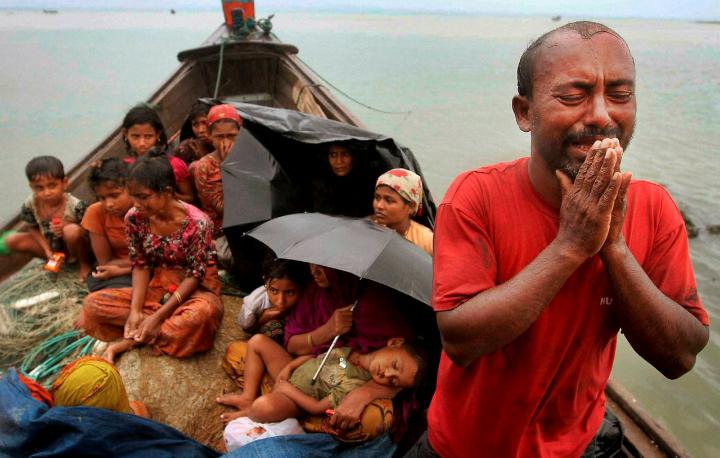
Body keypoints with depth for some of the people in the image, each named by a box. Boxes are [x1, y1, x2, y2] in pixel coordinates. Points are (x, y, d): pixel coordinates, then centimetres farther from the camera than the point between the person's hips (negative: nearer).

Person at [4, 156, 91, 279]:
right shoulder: (30, 204, -15)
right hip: (51, 245, 5)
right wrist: (48, 251, -12)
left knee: (72, 231, -37)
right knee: (12, 240, -9)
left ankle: (84, 263, -8)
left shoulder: (75, 205, -28)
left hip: (72, 246, -5)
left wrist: (67, 227, -35)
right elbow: (33, 229, 0)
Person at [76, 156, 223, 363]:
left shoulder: (196, 222, -24)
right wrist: (135, 309, -18)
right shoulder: (134, 218, -10)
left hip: (195, 289, -4)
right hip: (156, 287, 4)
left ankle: (132, 340, -16)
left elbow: (195, 275, -19)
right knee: (94, 302, -11)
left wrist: (157, 316, -23)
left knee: (201, 313, -39)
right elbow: (140, 266, -3)